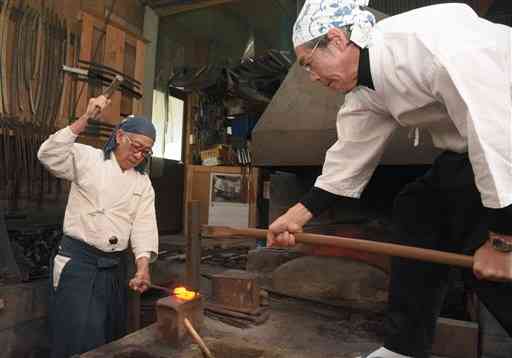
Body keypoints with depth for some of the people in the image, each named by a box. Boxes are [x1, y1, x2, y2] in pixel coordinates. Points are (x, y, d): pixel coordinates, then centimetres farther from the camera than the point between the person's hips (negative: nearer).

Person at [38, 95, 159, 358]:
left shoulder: (143, 182, 7)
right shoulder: (88, 158, -3)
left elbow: (144, 225, -1)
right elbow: (49, 156, -20)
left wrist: (143, 266, -13)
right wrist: (85, 119, -26)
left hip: (115, 266, 5)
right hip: (78, 259, -5)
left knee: (111, 335, 17)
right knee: (79, 337, -4)